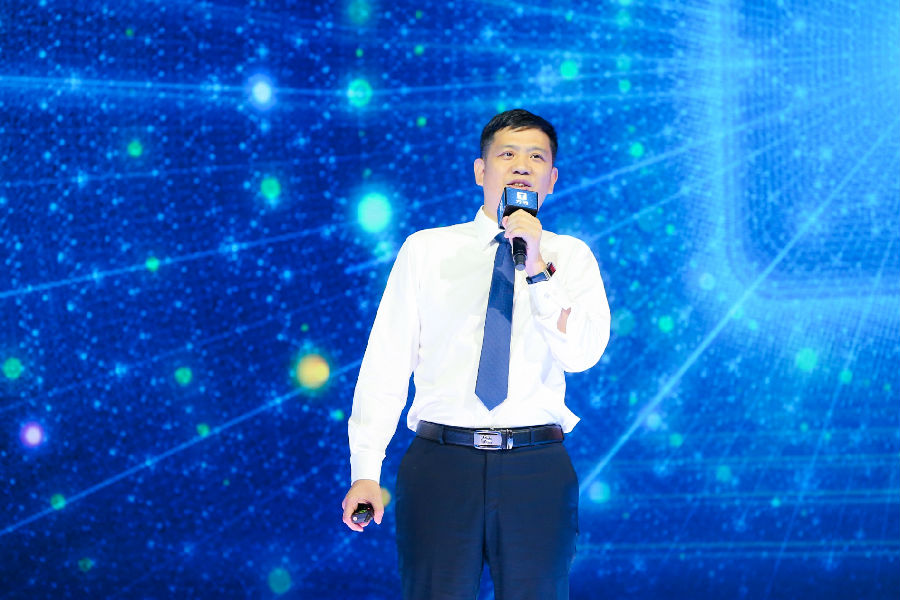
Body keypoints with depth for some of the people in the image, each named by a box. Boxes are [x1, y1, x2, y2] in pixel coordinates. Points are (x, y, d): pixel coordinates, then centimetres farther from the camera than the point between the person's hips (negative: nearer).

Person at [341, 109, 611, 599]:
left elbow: (582, 353, -7)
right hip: (440, 465, 0)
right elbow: (386, 361, 4)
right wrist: (366, 470, -4)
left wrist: (537, 268, -18)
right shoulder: (425, 250, 8)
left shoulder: (571, 256, 8)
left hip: (536, 468, 0)